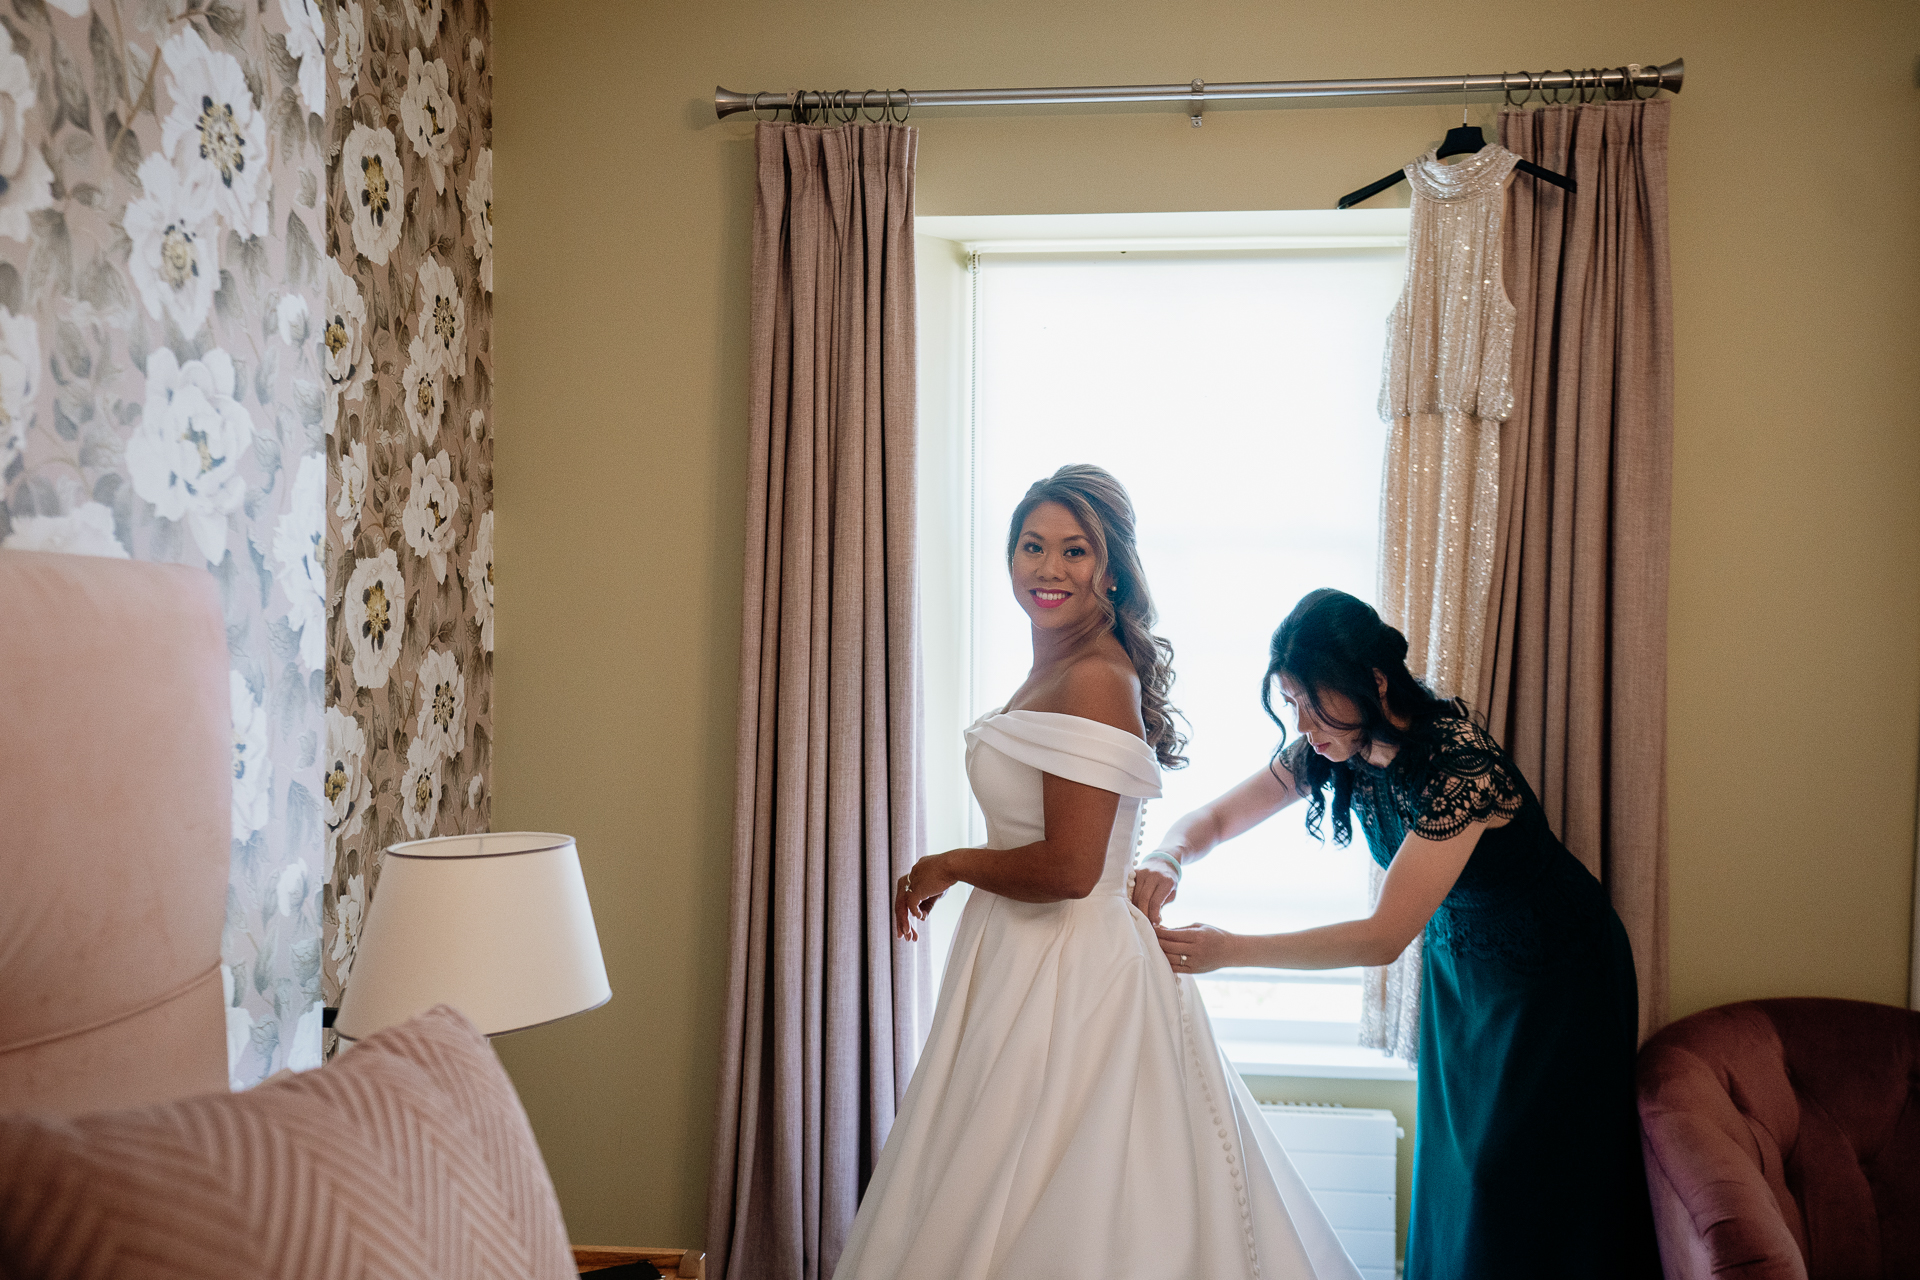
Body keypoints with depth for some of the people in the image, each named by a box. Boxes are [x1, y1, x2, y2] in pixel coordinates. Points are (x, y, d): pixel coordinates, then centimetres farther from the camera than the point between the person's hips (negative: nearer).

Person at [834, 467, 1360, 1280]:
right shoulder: (1053, 670, 10)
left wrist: (948, 866, -10)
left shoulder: (1096, 680, -19)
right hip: (1024, 959, 10)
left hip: (1072, 973, -10)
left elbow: (1068, 869, -23)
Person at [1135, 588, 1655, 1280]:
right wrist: (1165, 859, -28)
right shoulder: (1333, 748, -13)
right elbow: (1216, 817, -4)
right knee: (1453, 1165, 12)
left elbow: (1384, 937, -35)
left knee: (1521, 1179, 0)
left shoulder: (1460, 762, -35)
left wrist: (1230, 950, -35)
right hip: (1458, 956, 7)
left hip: (1552, 970, -6)